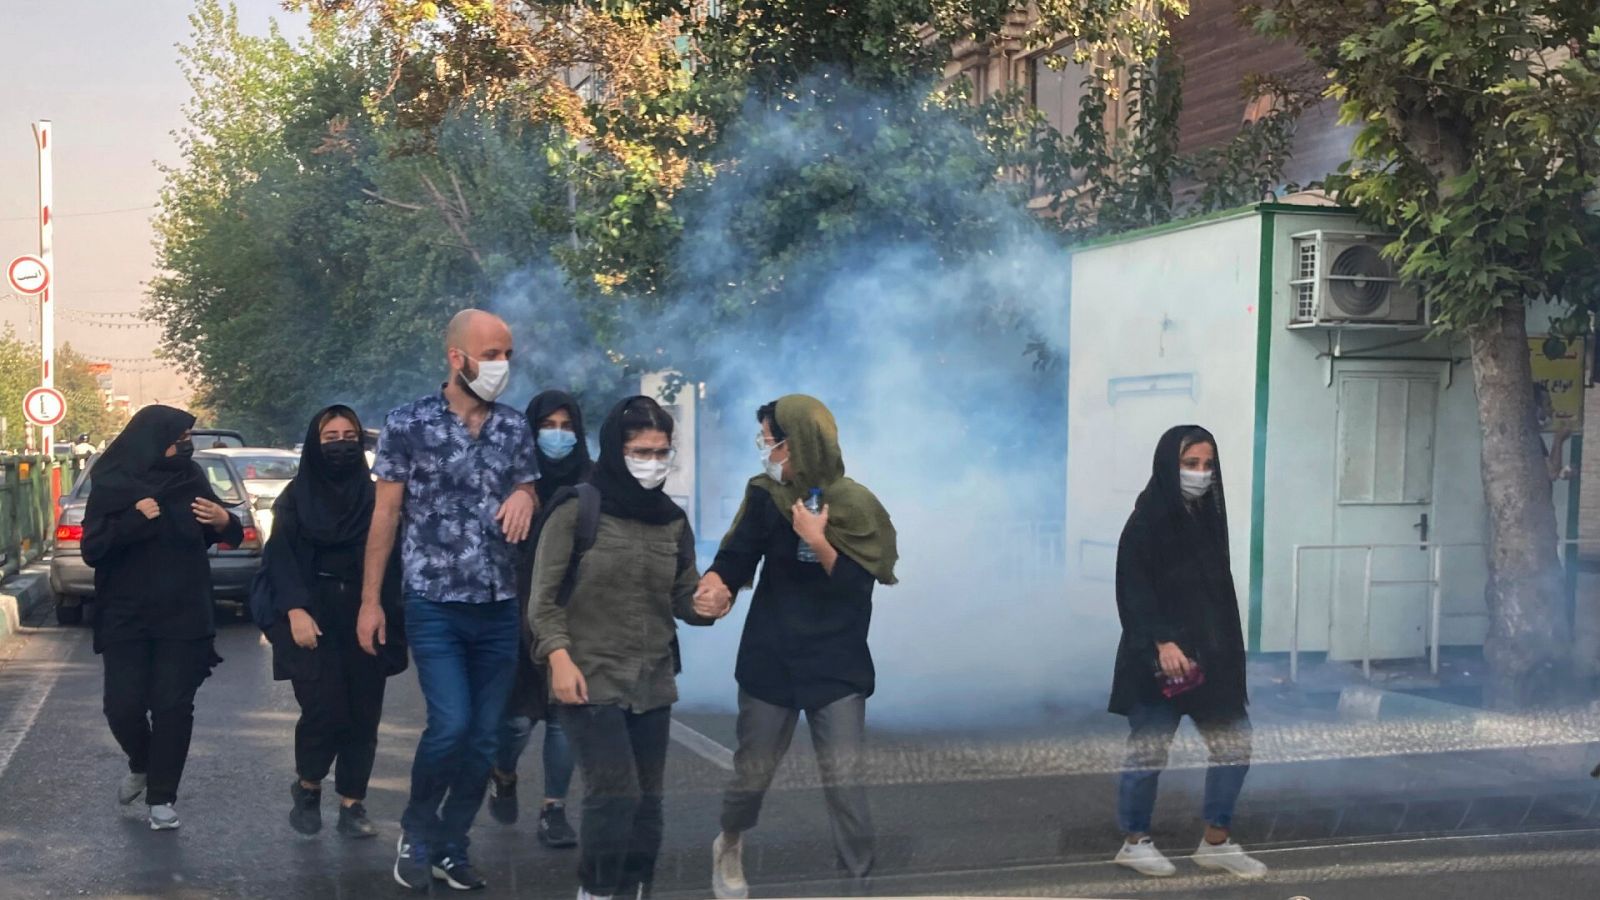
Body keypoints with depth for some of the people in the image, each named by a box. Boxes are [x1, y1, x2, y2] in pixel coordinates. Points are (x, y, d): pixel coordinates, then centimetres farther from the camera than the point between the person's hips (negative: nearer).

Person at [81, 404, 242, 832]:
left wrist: (224, 521, -14)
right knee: (123, 705, -4)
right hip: (125, 617, -1)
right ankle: (141, 765, 27)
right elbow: (92, 550, -10)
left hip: (183, 616, 1)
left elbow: (228, 537, 10)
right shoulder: (111, 485, -5)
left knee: (173, 705, -2)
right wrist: (134, 521, -23)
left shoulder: (191, 479, 1)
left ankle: (162, 797, 10)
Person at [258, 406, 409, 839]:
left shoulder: (375, 497, 10)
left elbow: (392, 558, 8)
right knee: (324, 709, -12)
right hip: (313, 619, -2)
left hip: (365, 619, 2)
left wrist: (389, 615, -2)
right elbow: (281, 556, -2)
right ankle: (306, 786, 13)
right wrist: (295, 609, -16)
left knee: (363, 714, -1)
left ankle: (352, 804, 9)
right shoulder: (296, 497, 6)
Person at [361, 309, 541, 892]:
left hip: (500, 607, 4)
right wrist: (370, 600, -3)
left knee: (484, 737, 6)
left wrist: (526, 495, -7)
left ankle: (450, 847, 21)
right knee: (450, 725, -14)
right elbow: (385, 514, -1)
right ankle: (416, 831, 12)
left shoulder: (515, 428, 7)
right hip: (434, 605, -4)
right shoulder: (408, 424, -4)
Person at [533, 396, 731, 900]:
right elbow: (545, 597, -6)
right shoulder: (576, 512, -6)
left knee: (647, 802, 9)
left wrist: (705, 607, -11)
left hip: (653, 684, 5)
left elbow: (682, 598, 11)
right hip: (591, 681, -5)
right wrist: (560, 657, -18)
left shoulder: (673, 521, 9)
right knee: (616, 794, -14)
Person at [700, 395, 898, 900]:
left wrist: (819, 542, -25)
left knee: (844, 780, -6)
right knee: (753, 769, 14)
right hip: (771, 660, 2)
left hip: (837, 667, -2)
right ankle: (730, 846, 42)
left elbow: (858, 588, -13)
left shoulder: (854, 504, -10)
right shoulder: (766, 496, -3)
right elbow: (737, 558, -7)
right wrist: (714, 581, -29)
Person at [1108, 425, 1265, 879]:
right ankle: (1134, 841, 18)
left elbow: (1219, 589, 17)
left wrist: (1227, 649, 15)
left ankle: (1216, 842, 19)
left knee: (1234, 745, 7)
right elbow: (1134, 590, -17)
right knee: (1148, 750, 3)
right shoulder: (1147, 520, -11)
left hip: (1210, 654, 8)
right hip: (1158, 658, -7)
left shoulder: (1208, 517, 11)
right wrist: (1161, 642, -25)